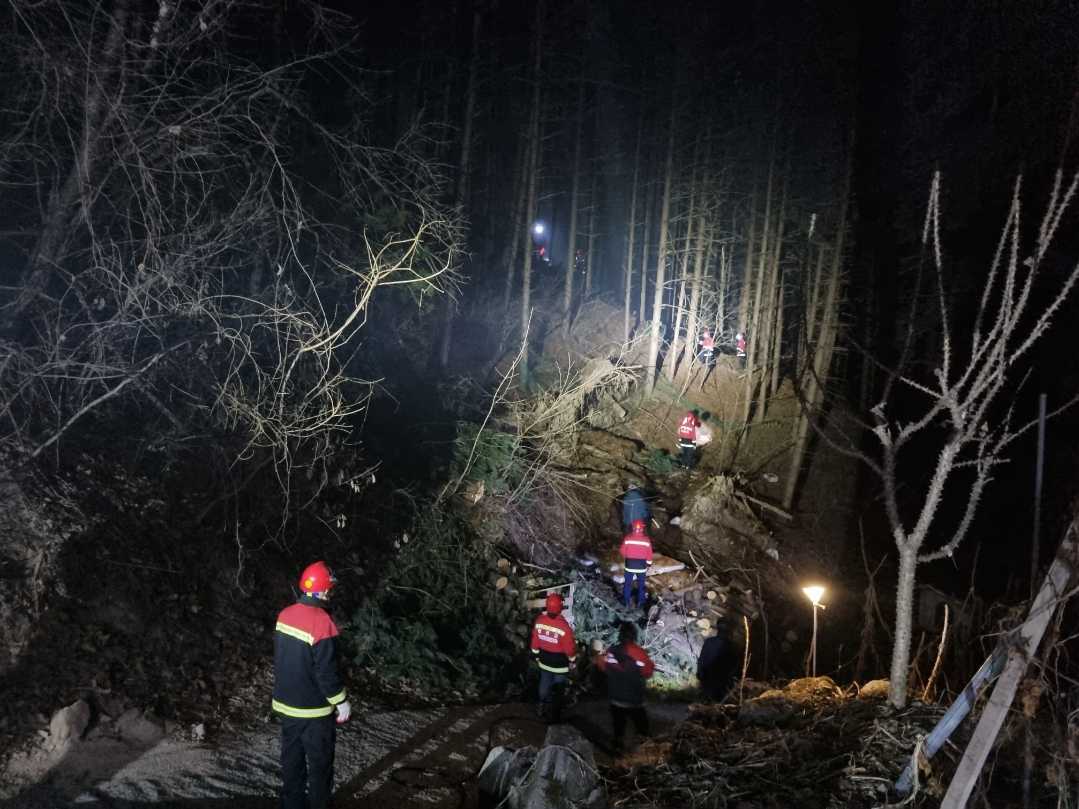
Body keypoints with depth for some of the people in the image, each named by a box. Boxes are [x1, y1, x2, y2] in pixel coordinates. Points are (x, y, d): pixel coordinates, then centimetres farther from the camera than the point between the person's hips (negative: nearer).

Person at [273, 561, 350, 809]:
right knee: (320, 764, 8)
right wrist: (341, 702, -10)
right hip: (313, 710, -7)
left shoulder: (285, 615, -2)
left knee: (292, 760, 18)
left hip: (286, 704, 7)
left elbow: (280, 658, 9)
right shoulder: (321, 622, -24)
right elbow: (326, 671, -22)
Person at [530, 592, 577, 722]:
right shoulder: (564, 626, -30)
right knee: (557, 691, 16)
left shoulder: (539, 620, -15)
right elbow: (570, 647, -18)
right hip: (560, 665, -4)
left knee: (544, 687, 24)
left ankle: (543, 711, 40)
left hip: (544, 663, 4)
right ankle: (554, 716, 31)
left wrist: (536, 656, 15)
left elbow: (535, 641, -2)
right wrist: (573, 661, 0)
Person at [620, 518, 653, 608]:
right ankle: (640, 602, 27)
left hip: (629, 565, -1)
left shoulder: (627, 538, -15)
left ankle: (627, 602, 23)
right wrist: (648, 565, 10)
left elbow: (622, 551, -6)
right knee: (641, 584, 18)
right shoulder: (646, 540, -13)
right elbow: (649, 555, -6)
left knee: (627, 584, 16)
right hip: (642, 566, 1)